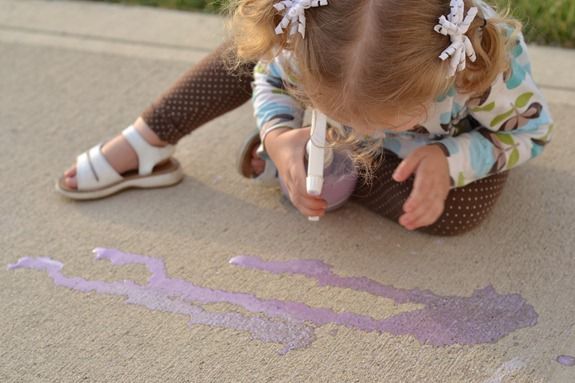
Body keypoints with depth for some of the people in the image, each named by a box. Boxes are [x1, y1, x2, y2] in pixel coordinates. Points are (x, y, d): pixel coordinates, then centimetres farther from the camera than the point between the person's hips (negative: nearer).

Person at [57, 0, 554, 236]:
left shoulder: (492, 59, -44)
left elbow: (532, 131, -23)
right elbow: (270, 75, -15)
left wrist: (450, 161, -42)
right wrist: (278, 131, -38)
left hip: (455, 137, -1)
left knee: (453, 215, -30)